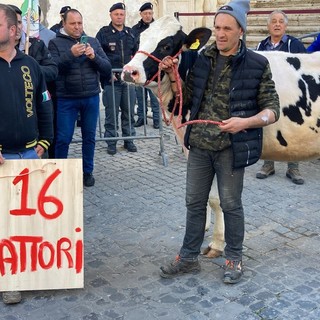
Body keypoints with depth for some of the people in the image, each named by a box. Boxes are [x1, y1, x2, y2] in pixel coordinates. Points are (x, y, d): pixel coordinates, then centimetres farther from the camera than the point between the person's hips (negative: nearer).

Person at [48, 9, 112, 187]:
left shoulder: (93, 41, 8)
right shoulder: (56, 42, 1)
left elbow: (107, 68, 4)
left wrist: (94, 57, -14)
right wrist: (70, 54, -25)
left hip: (91, 98, 3)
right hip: (66, 99, -2)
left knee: (89, 137, 9)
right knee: (63, 138, 1)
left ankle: (87, 171, 22)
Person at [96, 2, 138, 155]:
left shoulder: (130, 33, 11)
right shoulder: (103, 33, -1)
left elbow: (137, 53, 20)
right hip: (111, 80, -4)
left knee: (129, 112, 9)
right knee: (111, 113, 0)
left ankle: (128, 140, 21)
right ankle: (111, 142, 10)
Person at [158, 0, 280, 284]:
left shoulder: (257, 65, -8)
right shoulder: (203, 60, 5)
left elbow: (273, 109, -7)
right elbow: (187, 101, 10)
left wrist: (246, 122, -24)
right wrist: (173, 76, -5)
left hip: (231, 147, -4)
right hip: (199, 145, 4)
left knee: (230, 204, 9)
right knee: (194, 202, 14)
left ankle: (234, 259, 29)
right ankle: (189, 258, 29)